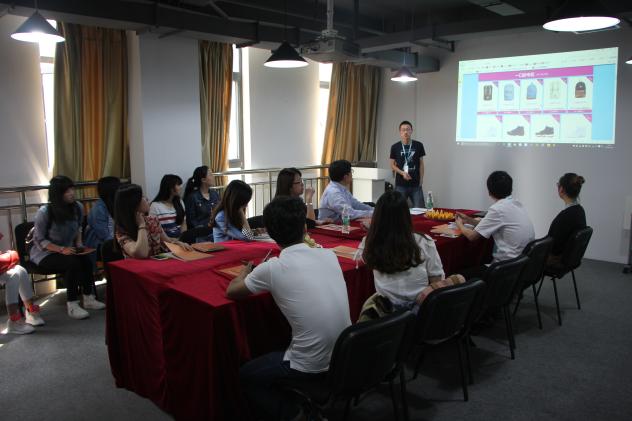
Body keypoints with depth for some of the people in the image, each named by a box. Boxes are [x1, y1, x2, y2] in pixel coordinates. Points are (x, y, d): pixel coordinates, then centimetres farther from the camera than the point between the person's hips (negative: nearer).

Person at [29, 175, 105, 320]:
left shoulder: (78, 207, -3)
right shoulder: (44, 212, -19)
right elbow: (39, 240, -14)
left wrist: (79, 243, -3)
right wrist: (61, 249, -26)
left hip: (68, 250, 5)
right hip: (44, 253, -5)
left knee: (86, 259, -27)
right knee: (73, 263, -32)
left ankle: (88, 299, -16)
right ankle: (72, 306, -23)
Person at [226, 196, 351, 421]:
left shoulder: (272, 268, -15)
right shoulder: (329, 255, -2)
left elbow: (232, 291, 2)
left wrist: (245, 272, 20)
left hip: (311, 366, -5)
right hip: (345, 357, 5)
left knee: (246, 374, 20)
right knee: (280, 349, 33)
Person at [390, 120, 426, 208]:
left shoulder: (418, 145, 2)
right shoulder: (395, 147, 1)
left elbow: (421, 164, 8)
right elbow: (392, 165, 5)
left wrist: (421, 179, 3)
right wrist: (402, 173, -11)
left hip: (416, 184, 0)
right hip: (400, 185, 0)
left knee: (419, 209, -1)